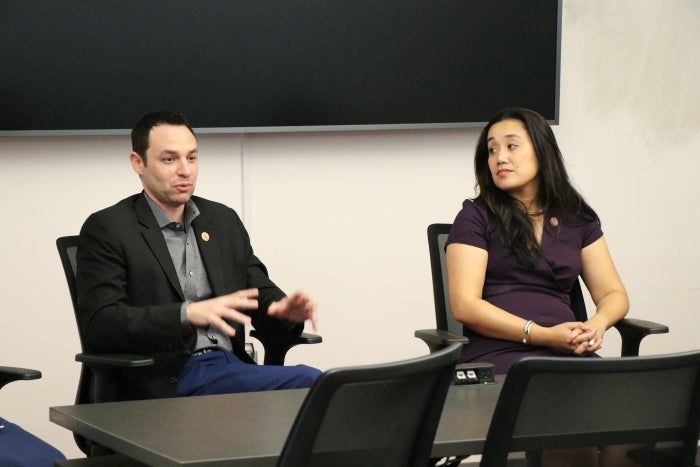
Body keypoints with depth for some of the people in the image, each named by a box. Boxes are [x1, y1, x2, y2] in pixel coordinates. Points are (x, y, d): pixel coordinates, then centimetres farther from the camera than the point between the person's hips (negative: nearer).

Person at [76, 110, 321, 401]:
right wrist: (187, 314, -24)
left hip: (230, 366, 7)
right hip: (162, 384, -6)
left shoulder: (224, 220, 20)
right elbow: (99, 325, -10)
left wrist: (286, 309, -4)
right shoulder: (106, 229, 1)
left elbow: (260, 295, 23)